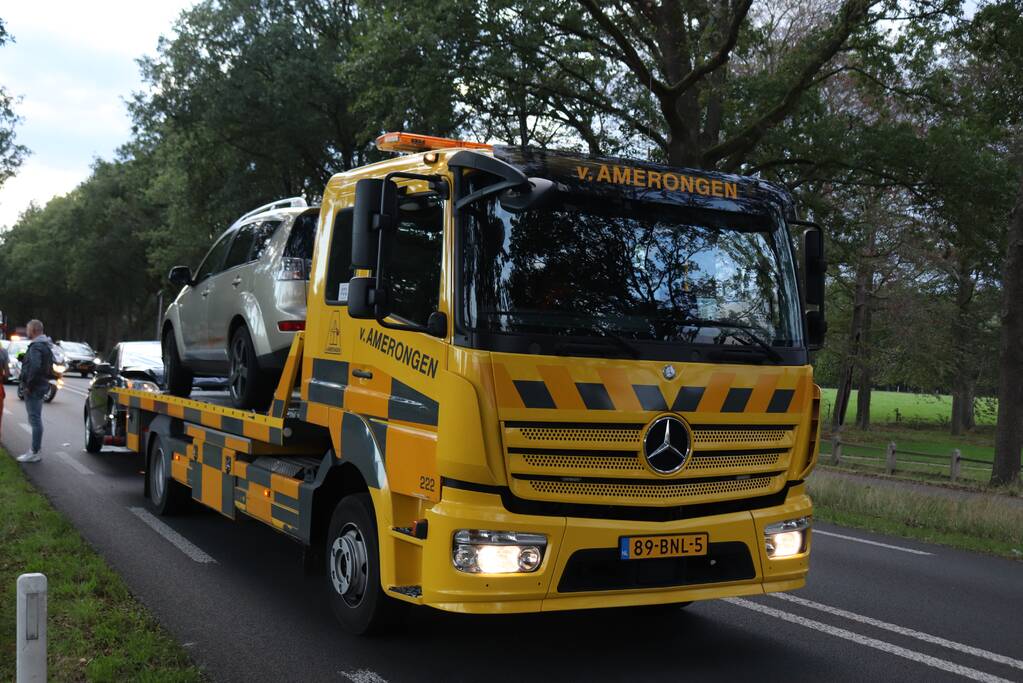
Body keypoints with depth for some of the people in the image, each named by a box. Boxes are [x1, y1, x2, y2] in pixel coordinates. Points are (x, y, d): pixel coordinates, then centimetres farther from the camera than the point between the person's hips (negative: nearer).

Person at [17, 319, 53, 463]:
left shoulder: (36, 347, -17)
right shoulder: (45, 346, 16)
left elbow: (35, 366, -32)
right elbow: (49, 367, 23)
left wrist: (29, 384, -23)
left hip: (34, 388, -10)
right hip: (42, 385, 10)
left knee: (35, 420, -7)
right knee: (36, 420, 16)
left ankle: (35, 453, -4)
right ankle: (35, 450, 22)